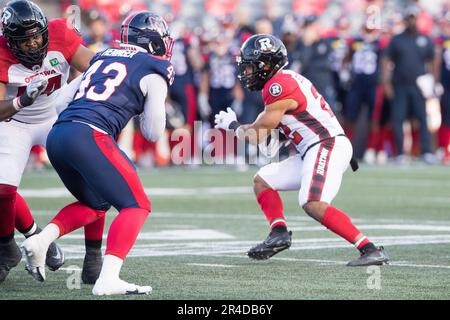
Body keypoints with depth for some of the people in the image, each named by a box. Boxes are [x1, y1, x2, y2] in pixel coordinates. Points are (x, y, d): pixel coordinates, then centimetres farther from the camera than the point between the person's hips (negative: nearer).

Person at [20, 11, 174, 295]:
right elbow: (153, 133, 8)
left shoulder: (101, 58, 26)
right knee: (137, 206, -1)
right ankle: (108, 279, -18)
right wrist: (150, 109, 27)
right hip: (88, 136, -7)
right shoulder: (153, 71, 7)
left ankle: (40, 240, 6)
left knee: (94, 204, 26)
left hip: (57, 136, 7)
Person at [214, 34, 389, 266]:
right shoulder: (284, 82, 17)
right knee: (262, 181, 16)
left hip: (328, 147, -11)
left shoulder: (279, 86, -13)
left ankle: (370, 249, -29)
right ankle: (279, 233, 1)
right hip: (314, 152, 11)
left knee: (314, 205, -27)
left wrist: (232, 125, 9)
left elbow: (257, 136, -8)